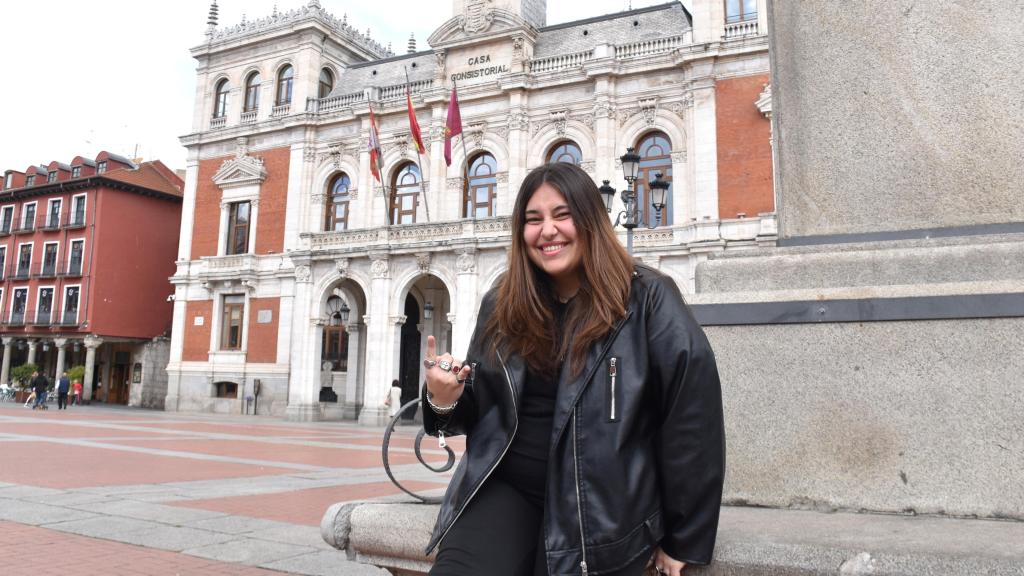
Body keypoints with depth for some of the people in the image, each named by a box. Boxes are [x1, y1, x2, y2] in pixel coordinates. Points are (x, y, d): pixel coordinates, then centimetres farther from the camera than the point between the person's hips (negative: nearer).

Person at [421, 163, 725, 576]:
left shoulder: (646, 298, -8)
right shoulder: (501, 305, 7)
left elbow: (693, 410, -9)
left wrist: (682, 537, -4)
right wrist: (445, 401, -9)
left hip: (601, 505, -2)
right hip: (505, 488, 3)